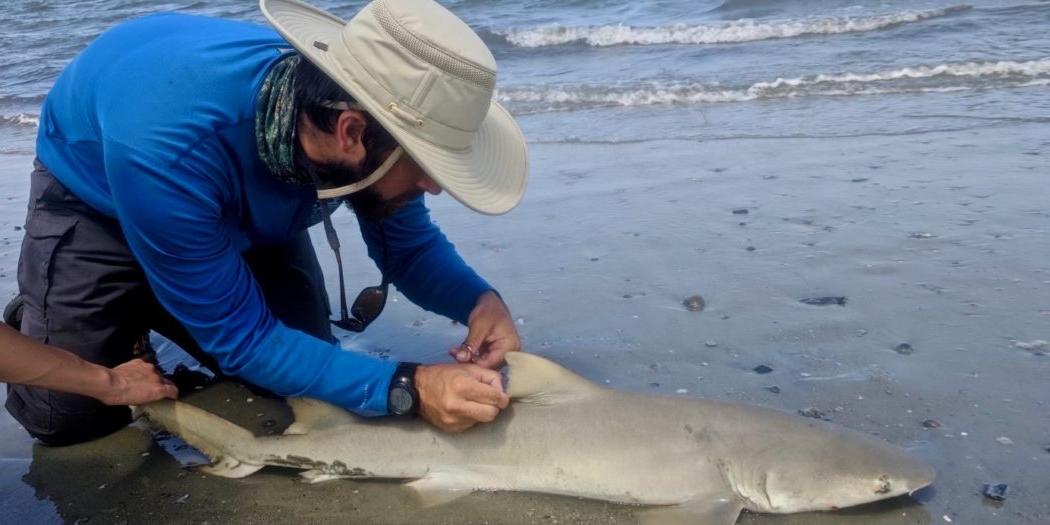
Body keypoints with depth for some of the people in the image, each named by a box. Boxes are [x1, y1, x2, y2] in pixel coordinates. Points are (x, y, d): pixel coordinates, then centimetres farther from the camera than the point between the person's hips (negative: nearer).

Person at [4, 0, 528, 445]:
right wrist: (406, 389, -44)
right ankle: (127, 313, 20)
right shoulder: (164, 149, -45)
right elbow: (240, 338, -35)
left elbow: (410, 246, -13)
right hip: (94, 201, -4)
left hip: (241, 211, 4)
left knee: (305, 379, 1)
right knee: (67, 415, -10)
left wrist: (478, 299, -33)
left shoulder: (351, 112, -30)